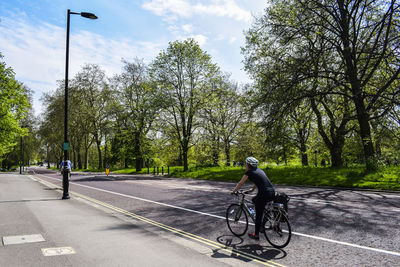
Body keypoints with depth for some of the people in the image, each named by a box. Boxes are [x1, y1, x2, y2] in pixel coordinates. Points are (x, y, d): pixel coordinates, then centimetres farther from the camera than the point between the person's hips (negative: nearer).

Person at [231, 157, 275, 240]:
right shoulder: (259, 170, 20)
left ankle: (256, 235, 21)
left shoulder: (249, 172, -1)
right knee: (254, 200, 30)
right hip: (272, 193, 8)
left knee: (258, 215, 8)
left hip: (264, 194, -7)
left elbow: (240, 184, 8)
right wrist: (252, 189, 49)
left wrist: (233, 191, 22)